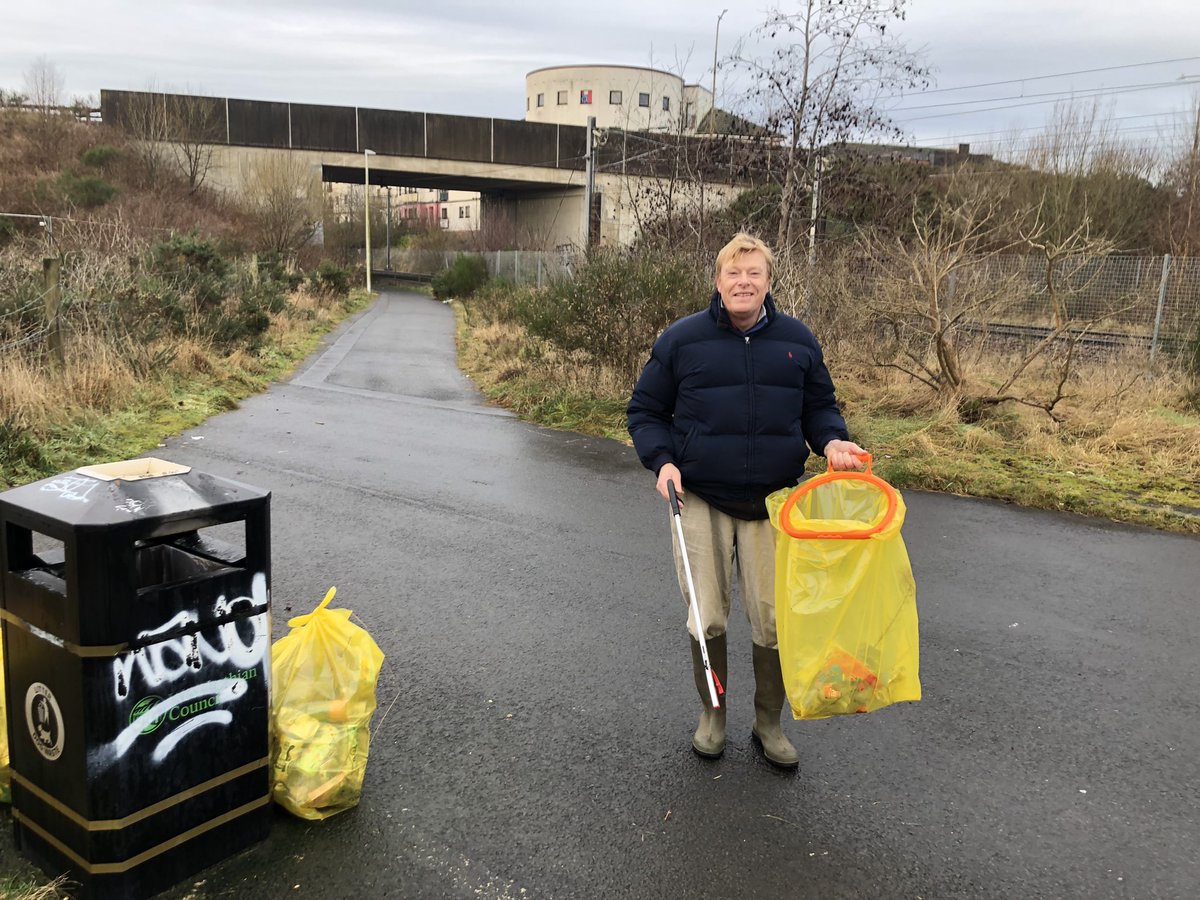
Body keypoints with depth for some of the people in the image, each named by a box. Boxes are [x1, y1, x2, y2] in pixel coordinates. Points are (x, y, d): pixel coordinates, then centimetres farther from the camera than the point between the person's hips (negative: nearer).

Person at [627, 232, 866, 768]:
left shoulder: (797, 340, 6)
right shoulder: (681, 339, -1)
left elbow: (820, 405, 16)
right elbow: (645, 411, 6)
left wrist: (831, 440, -5)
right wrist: (661, 460, -10)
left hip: (772, 503, 2)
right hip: (701, 501, -1)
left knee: (774, 622, 4)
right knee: (707, 619, 3)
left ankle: (769, 725, 27)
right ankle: (712, 713, 29)